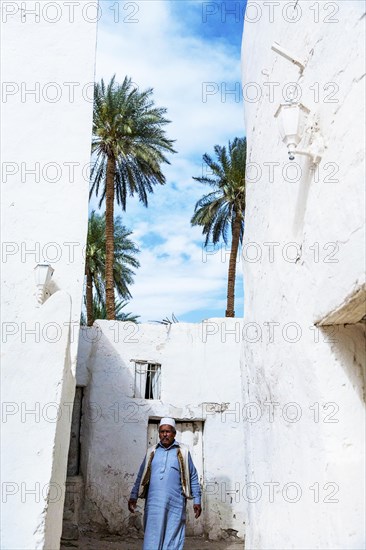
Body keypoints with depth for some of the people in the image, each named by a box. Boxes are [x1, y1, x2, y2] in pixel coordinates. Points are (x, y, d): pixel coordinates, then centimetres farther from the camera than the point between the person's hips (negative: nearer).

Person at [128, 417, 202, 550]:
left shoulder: (183, 451, 4)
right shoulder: (152, 452, 11)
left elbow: (193, 477, 7)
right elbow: (141, 476, 15)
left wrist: (197, 500, 4)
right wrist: (133, 496, 8)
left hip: (175, 504, -2)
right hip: (154, 503, 2)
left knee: (172, 538, 2)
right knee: (152, 538, 2)